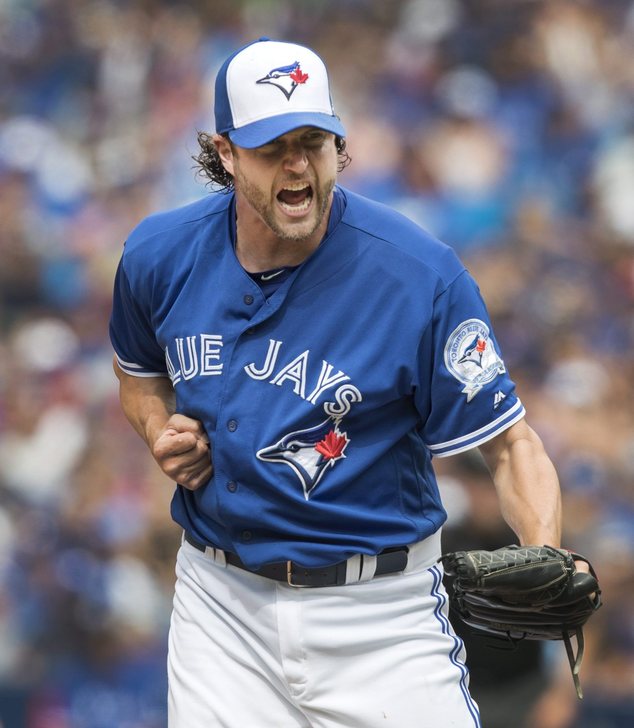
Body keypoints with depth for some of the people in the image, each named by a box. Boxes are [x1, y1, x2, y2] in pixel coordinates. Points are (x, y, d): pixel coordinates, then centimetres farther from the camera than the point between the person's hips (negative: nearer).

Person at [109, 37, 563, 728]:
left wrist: (545, 561, -31)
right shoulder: (159, 256, -2)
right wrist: (160, 431, -2)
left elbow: (509, 445, -13)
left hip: (379, 612, -3)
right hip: (221, 600, 3)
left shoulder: (422, 275, -15)